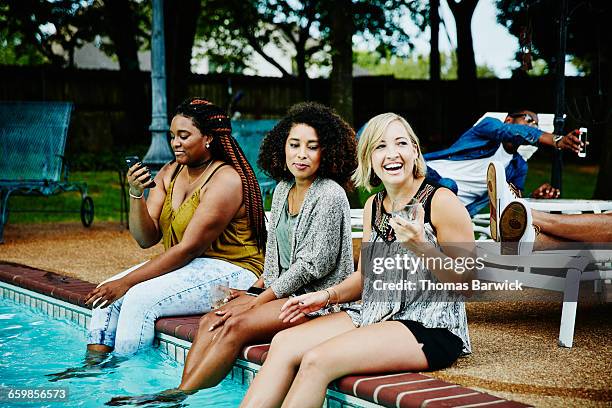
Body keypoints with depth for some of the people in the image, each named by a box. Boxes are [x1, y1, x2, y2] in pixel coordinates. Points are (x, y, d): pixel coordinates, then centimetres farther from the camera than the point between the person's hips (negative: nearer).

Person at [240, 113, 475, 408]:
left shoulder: (440, 201, -11)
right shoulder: (373, 206, 11)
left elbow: (466, 281, -12)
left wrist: (421, 247, -25)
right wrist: (328, 295, 1)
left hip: (431, 328, -7)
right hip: (376, 317, 7)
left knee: (317, 360, -24)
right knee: (283, 343, -8)